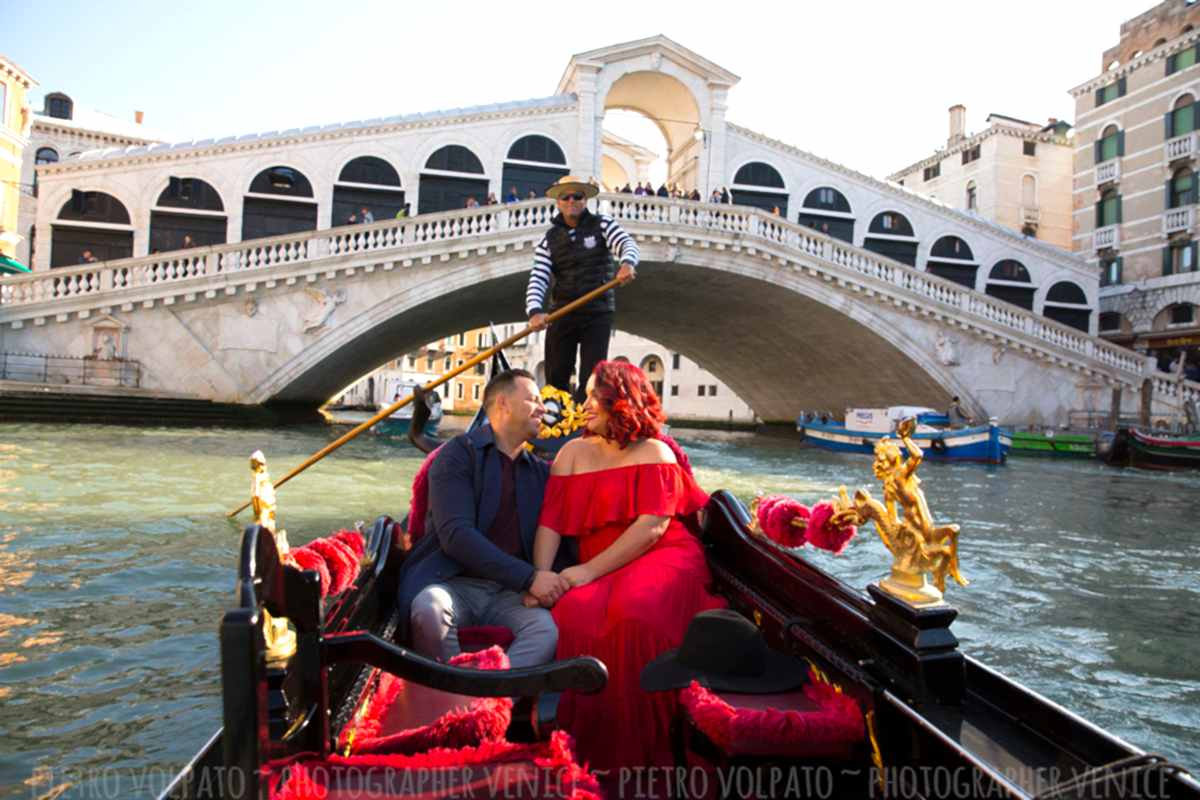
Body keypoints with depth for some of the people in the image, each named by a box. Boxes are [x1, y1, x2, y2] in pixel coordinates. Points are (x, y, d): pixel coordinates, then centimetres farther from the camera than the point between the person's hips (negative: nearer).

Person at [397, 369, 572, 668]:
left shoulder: (541, 472, 15)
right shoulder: (458, 454, -1)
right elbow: (455, 534, -15)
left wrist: (551, 580, -10)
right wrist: (529, 577, -21)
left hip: (508, 591, 3)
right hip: (454, 582, -3)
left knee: (548, 629, -28)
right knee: (430, 608, -37)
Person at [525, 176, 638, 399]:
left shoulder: (602, 225, 1)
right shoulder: (549, 240, 5)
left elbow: (628, 244, -15)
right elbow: (537, 280, -4)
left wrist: (627, 263, -40)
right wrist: (535, 311, -23)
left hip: (598, 313, -2)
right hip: (562, 314, 2)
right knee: (555, 378, 4)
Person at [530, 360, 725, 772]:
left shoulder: (654, 452, 1)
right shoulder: (573, 453, 15)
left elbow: (652, 527, -13)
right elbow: (550, 523, 4)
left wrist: (589, 571, -19)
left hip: (662, 558, -3)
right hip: (599, 572, 4)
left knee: (634, 613, -35)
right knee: (574, 615, -30)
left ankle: (638, 748, -15)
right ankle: (588, 746, -12)